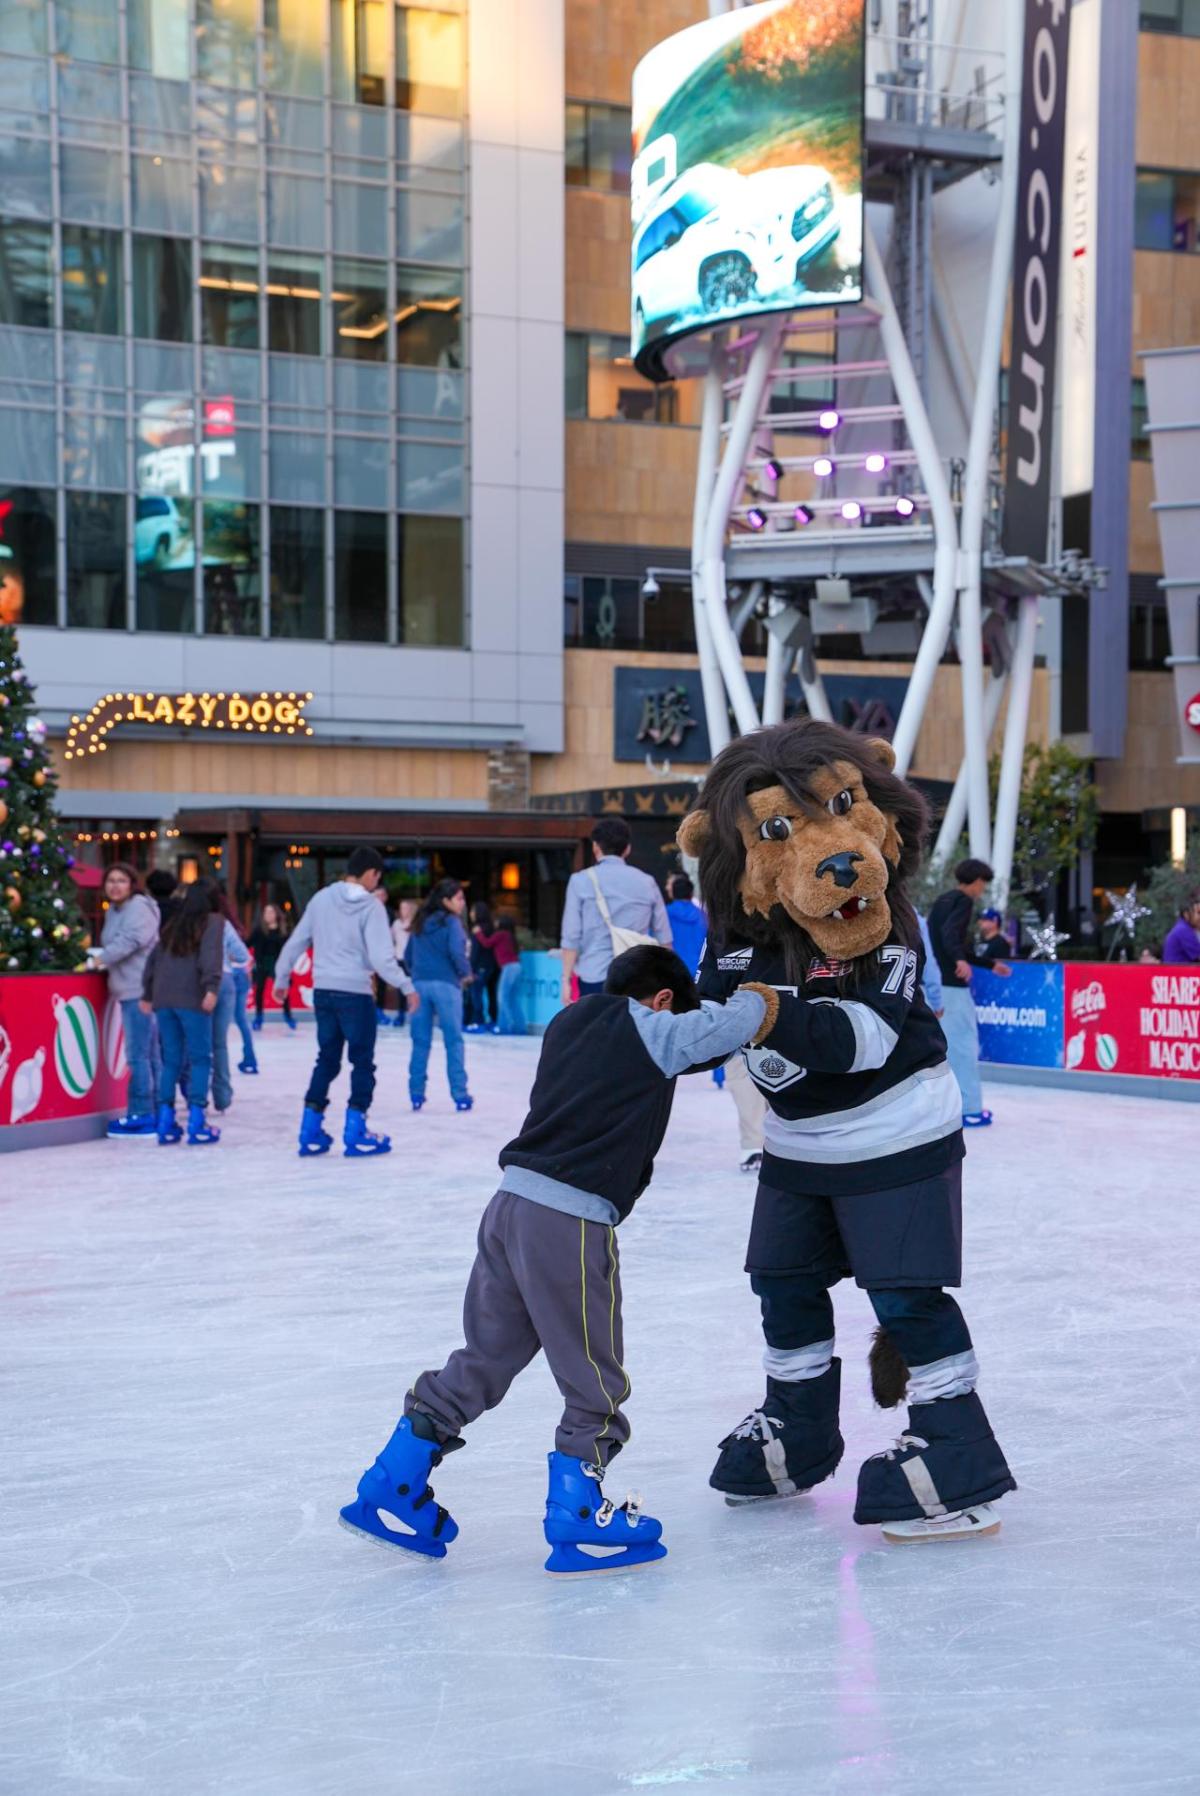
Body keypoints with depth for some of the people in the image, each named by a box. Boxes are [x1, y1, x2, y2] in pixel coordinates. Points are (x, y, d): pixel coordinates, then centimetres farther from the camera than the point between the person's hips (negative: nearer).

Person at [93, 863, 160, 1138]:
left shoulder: (139, 907, -9)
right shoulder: (113, 910, 19)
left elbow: (130, 940, -21)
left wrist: (99, 959, -22)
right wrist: (98, 956, 7)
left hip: (140, 990, -10)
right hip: (128, 989, 10)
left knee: (138, 1055, -10)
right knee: (147, 1054, 13)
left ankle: (142, 1115, -8)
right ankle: (155, 1111, 18)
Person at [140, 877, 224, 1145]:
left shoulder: (172, 924, 21)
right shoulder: (213, 921, 5)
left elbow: (154, 957, 21)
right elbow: (211, 953, -12)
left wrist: (147, 994, 25)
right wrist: (212, 988, -21)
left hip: (163, 997, 5)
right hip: (191, 998, -5)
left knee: (171, 1059, 10)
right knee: (200, 1058, 0)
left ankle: (166, 1122, 7)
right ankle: (196, 1121, -6)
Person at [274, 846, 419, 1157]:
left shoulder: (321, 899, 4)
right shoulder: (370, 907, -11)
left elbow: (295, 942, 9)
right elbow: (381, 957, -17)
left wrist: (281, 978, 20)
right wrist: (406, 986, -8)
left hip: (323, 991, 5)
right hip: (355, 992, -5)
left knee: (327, 1059, 15)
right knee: (362, 1062, 7)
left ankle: (311, 1132, 13)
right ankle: (355, 1133, 6)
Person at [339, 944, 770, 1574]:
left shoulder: (570, 1021, 18)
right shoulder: (649, 1030, -1)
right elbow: (734, 1024, -3)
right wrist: (756, 997, 18)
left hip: (512, 1202, 8)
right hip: (571, 1221, -8)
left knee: (484, 1359, 18)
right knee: (596, 1381, 8)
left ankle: (391, 1491, 21)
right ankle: (576, 1519, 15)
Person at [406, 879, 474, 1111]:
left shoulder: (420, 923, 11)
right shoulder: (451, 922, -7)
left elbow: (408, 957, 12)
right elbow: (456, 951, -18)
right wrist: (465, 972, -3)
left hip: (420, 984, 5)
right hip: (445, 984, -5)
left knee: (420, 1041, 8)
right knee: (453, 1040, 1)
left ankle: (416, 1093, 9)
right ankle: (460, 1094, 1)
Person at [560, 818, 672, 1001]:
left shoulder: (581, 881, 2)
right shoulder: (646, 882, 10)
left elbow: (572, 937, -2)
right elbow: (664, 938, 10)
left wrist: (566, 979, 2)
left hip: (595, 978, -2)